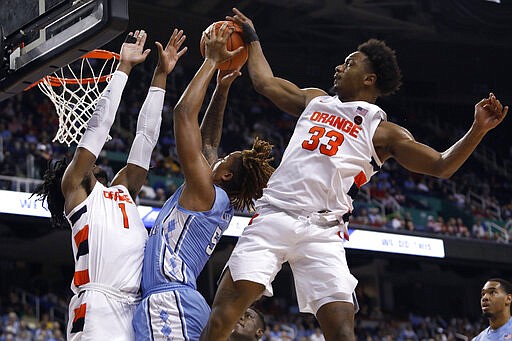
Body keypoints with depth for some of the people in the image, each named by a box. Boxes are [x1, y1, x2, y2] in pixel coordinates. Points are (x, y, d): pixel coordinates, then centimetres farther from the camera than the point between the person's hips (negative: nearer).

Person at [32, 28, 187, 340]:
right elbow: (100, 122, 11)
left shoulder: (123, 191, 28)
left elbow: (146, 134, 29)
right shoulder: (74, 187, 14)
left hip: (138, 308, 6)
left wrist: (161, 74, 29)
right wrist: (124, 67, 16)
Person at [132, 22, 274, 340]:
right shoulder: (221, 204, 19)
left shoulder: (204, 191, -5)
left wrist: (212, 61, 1)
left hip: (168, 299, -10)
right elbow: (208, 142, 31)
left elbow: (185, 112, -6)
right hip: (174, 300, 10)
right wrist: (222, 89, 30)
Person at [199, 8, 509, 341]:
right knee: (225, 308, -13)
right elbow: (266, 82, 36)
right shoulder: (315, 100, 22)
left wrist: (478, 130, -10)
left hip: (322, 231, -2)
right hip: (274, 216, 3)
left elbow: (441, 166, 4)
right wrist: (252, 39, 45)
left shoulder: (383, 132, 10)